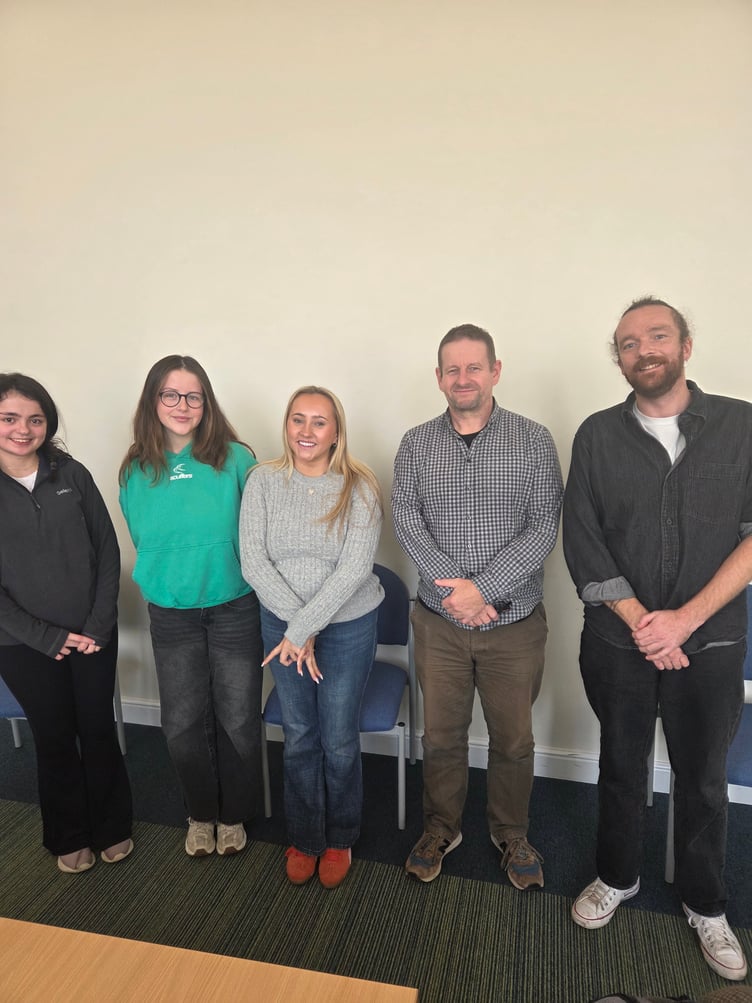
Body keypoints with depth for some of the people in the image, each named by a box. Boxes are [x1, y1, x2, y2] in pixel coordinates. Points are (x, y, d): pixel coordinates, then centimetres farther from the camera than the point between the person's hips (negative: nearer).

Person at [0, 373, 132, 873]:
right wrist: (47, 637, -10)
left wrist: (100, 624, -7)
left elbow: (108, 551, -1)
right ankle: (70, 837, 36)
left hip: (93, 635, 1)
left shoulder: (72, 474, -3)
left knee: (99, 731, 11)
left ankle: (112, 827, 34)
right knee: (55, 739, 14)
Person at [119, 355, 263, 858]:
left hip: (234, 609, -2)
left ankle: (234, 815, 35)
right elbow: (142, 540, 11)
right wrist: (161, 580, 4)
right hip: (171, 614, 3)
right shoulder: (136, 471, -1)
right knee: (183, 723, 13)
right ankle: (202, 813, 39)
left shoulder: (236, 459, -11)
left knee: (237, 721, 9)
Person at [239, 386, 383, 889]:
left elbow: (354, 570, -19)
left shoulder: (359, 487, -13)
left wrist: (304, 629, -20)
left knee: (339, 742, 11)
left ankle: (339, 839, 37)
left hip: (348, 626, -2)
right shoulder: (264, 481, -7)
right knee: (299, 738, 16)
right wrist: (295, 626, -17)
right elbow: (253, 561, -11)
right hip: (281, 622, 2)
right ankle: (304, 838, 39)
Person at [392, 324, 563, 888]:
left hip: (515, 622, -1)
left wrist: (483, 589, -19)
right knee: (441, 735, 16)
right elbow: (407, 522, -7)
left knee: (513, 739, 15)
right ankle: (441, 830, 40)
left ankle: (511, 835, 40)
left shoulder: (533, 441, -5)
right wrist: (455, 588, -19)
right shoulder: (416, 445, 1)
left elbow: (544, 527, -11)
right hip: (439, 622, 1)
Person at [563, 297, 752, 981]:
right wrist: (642, 623, -13)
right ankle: (618, 877, 41)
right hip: (617, 643, 1)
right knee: (621, 766, 17)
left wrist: (684, 618, -15)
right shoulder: (598, 435, -1)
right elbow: (582, 541, -6)